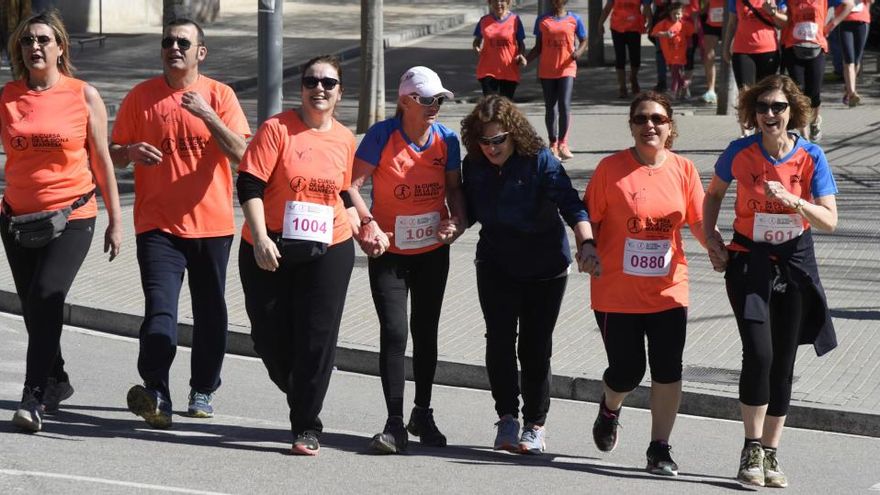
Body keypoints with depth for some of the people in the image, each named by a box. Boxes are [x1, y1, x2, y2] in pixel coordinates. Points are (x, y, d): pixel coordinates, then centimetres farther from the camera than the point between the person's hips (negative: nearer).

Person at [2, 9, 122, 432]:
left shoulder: (83, 96, -1)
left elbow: (101, 160, 3)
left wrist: (115, 219, 3)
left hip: (71, 217, -4)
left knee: (46, 297, -19)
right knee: (34, 309, 10)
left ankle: (34, 397, -21)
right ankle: (55, 382, 32)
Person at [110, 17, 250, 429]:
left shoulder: (220, 96, 0)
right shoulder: (141, 97, 2)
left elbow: (239, 153, -10)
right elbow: (114, 154, 7)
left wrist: (207, 115, -22)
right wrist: (131, 151, -17)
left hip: (212, 223, 1)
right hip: (158, 224, -1)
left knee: (210, 312, 10)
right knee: (160, 309, -17)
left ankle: (203, 390, 26)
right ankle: (155, 392, -26)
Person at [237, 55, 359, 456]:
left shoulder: (344, 140, 7)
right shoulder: (277, 129, -6)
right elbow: (250, 185, -11)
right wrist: (260, 239, -19)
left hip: (328, 250, 2)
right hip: (270, 250, -2)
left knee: (317, 339, -5)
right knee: (269, 336, 5)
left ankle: (307, 427, 2)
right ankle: (302, 402, 31)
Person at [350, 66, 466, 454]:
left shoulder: (446, 139, -3)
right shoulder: (382, 135, -15)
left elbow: (454, 189, 9)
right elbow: (351, 185, -14)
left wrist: (457, 221, -9)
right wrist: (368, 224, -26)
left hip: (432, 250, 4)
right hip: (389, 251, -4)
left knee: (425, 331, 13)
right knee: (394, 332, -12)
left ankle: (423, 415, 29)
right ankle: (395, 425, -9)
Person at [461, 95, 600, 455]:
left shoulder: (539, 161, -18)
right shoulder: (474, 165, -4)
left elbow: (570, 205, -28)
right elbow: (469, 211, 9)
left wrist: (586, 243, -44)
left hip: (545, 267, -3)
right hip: (496, 264, 3)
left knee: (535, 347, 1)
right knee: (499, 340, -10)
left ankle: (535, 425, 13)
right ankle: (507, 418, 0)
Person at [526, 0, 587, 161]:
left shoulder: (574, 19, 2)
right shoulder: (542, 20, 5)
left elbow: (584, 41, 8)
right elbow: (538, 47, 9)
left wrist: (578, 52, -14)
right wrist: (525, 59, -6)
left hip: (567, 69, -2)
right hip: (547, 70, 2)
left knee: (565, 105, -14)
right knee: (550, 107, 7)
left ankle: (562, 144, -4)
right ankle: (553, 145, 17)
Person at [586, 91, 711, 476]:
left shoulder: (683, 170, 2)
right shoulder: (611, 168, -6)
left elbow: (698, 222, 6)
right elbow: (590, 220, -1)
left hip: (668, 289, 2)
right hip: (617, 291, -2)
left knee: (667, 370, -3)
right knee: (627, 371, 5)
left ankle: (660, 448, 9)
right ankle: (610, 408, 40)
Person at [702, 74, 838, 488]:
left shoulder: (811, 157, -9)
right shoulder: (740, 154, -8)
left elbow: (830, 221, -11)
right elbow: (714, 194, 11)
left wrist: (793, 201, -26)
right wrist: (711, 240, 0)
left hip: (795, 262, 1)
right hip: (749, 260, -1)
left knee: (783, 361, 6)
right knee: (758, 353, -17)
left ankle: (770, 454, 17)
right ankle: (752, 450, -4)